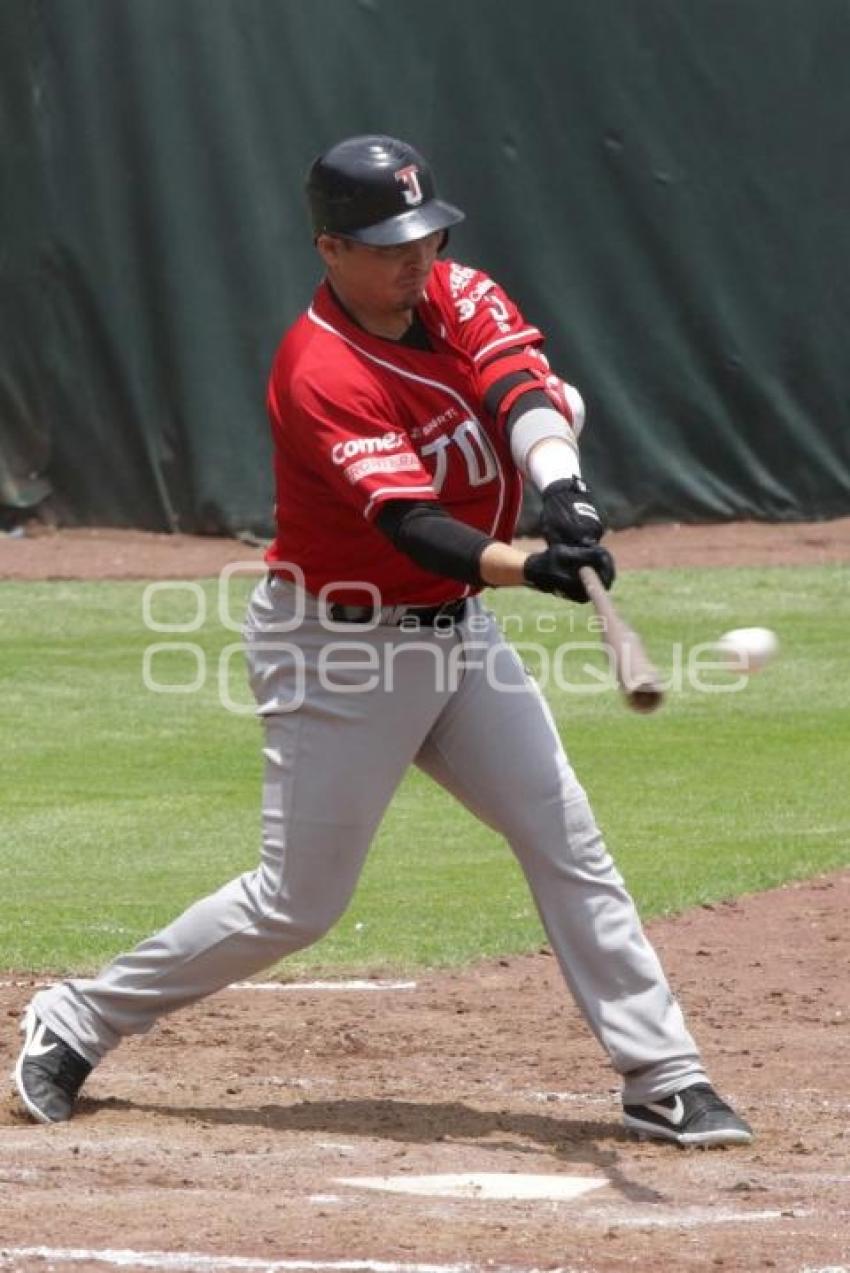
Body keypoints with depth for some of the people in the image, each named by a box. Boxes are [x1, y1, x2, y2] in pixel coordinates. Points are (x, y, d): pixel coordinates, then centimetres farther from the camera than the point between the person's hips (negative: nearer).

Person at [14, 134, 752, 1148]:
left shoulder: (461, 297, -2)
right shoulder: (320, 372, -24)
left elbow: (528, 387, -21)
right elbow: (411, 524, -34)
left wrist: (561, 485, -42)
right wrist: (527, 565, -51)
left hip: (456, 631, 7)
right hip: (339, 649, -7)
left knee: (569, 845, 0)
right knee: (299, 902, -1)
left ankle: (663, 1081, 4)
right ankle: (76, 1022, 15)